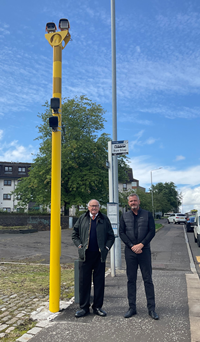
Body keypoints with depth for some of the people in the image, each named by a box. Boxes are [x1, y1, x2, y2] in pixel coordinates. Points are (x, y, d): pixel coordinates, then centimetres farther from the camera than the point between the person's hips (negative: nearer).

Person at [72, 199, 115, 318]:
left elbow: (111, 236, 9)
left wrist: (106, 248, -2)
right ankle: (84, 307, 19)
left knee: (99, 281, 6)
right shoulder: (82, 218, 7)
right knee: (84, 281, 5)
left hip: (99, 255, 0)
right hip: (86, 255, 0)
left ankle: (98, 307, 21)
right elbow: (75, 234, 12)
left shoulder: (104, 219, 6)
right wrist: (79, 245, 0)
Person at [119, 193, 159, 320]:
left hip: (144, 251, -1)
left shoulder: (148, 215, 3)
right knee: (131, 280, 8)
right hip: (130, 251, 2)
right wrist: (132, 246, -9)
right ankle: (132, 307, 19)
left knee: (148, 279, 3)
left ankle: (151, 308, 14)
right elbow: (122, 233, 3)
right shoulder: (124, 216, 7)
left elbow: (152, 231, -3)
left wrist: (141, 245, -13)